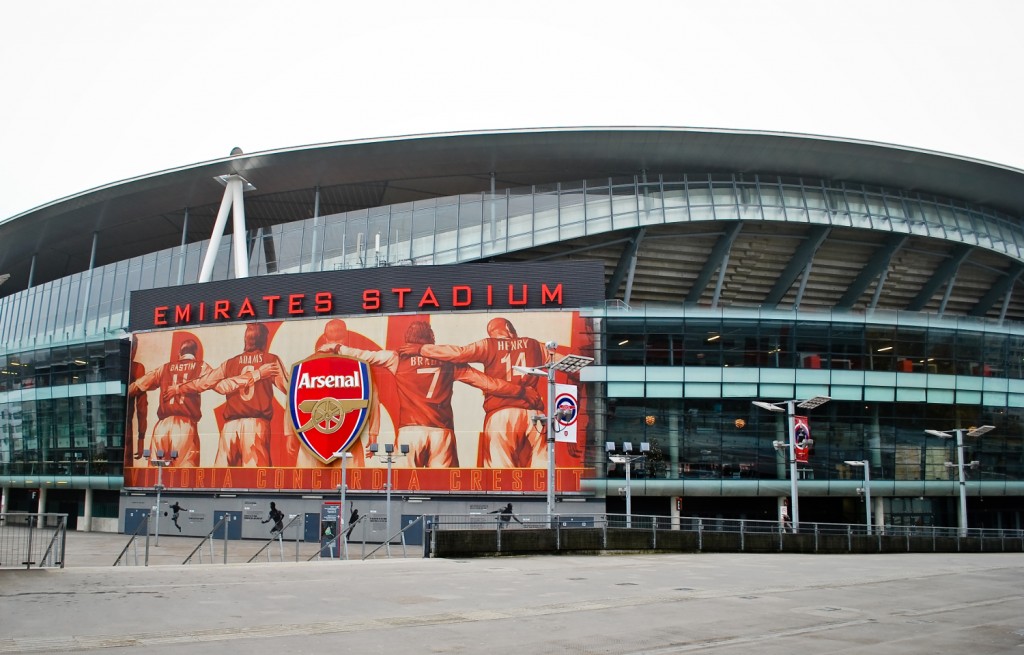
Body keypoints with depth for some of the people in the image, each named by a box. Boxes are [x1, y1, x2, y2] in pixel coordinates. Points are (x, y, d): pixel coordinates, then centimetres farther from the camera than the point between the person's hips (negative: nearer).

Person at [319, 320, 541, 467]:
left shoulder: (399, 359, 8)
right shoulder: (447, 360, 11)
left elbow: (364, 355, 17)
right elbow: (484, 381, 12)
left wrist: (336, 348, 34)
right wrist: (520, 390, 19)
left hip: (410, 431, -1)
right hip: (442, 432, 1)